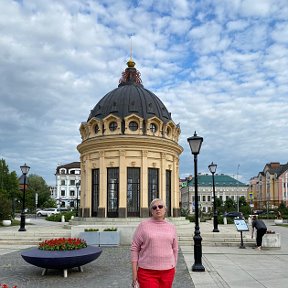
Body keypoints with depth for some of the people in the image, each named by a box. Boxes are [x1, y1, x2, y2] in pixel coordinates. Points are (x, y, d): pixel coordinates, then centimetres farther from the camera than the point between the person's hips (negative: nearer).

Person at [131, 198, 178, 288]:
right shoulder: (143, 225, -2)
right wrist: (134, 272, -5)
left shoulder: (171, 227, 7)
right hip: (147, 272, -3)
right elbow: (134, 248, -2)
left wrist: (173, 268, 12)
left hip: (167, 272, 3)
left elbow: (175, 249, 13)